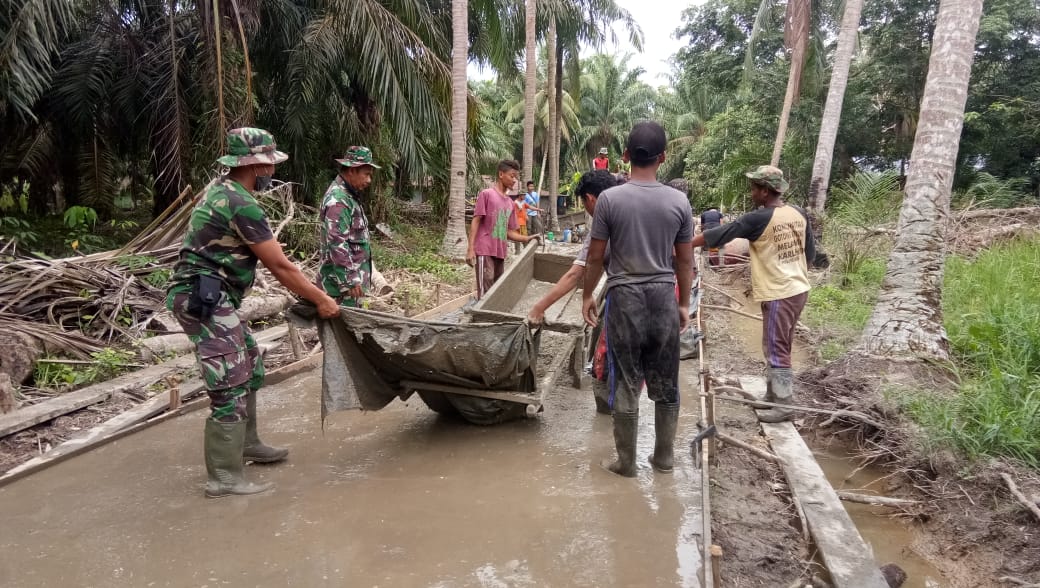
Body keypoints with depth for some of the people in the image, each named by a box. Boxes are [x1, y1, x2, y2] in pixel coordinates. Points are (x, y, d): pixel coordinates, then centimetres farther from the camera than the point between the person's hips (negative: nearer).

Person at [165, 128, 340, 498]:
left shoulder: (220, 189, 14)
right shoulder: (241, 205, -17)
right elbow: (279, 265, -15)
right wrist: (321, 300, -7)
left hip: (211, 297, 11)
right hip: (203, 299, -11)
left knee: (250, 368, 19)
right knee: (230, 384, -9)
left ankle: (247, 444, 32)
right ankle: (224, 478, -4)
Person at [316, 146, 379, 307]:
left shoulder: (349, 195, 14)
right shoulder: (338, 200, -18)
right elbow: (337, 243, -24)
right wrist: (350, 280, -24)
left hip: (352, 273, 10)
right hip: (342, 280, -10)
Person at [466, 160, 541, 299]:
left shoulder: (510, 203, 17)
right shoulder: (486, 194, -2)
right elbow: (475, 222, -6)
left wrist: (527, 238, 2)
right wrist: (470, 249, -13)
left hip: (500, 253, 7)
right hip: (485, 251, -7)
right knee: (486, 293, -10)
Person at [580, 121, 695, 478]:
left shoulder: (610, 199, -8)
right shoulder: (679, 201, -2)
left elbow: (595, 256, -4)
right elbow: (684, 261, 4)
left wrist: (587, 295, 10)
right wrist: (684, 304, 15)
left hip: (625, 298, -2)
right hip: (664, 299, 2)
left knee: (626, 385, 7)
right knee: (666, 385, 14)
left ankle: (626, 462, 16)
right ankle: (664, 456, 26)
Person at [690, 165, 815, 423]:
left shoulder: (758, 219, -17)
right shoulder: (799, 214, 4)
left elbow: (720, 235, -13)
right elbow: (810, 253, 12)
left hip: (778, 294, -8)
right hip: (798, 289, 8)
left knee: (776, 350, -1)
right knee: (777, 347, 17)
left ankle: (784, 405, 3)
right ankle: (773, 395, 27)